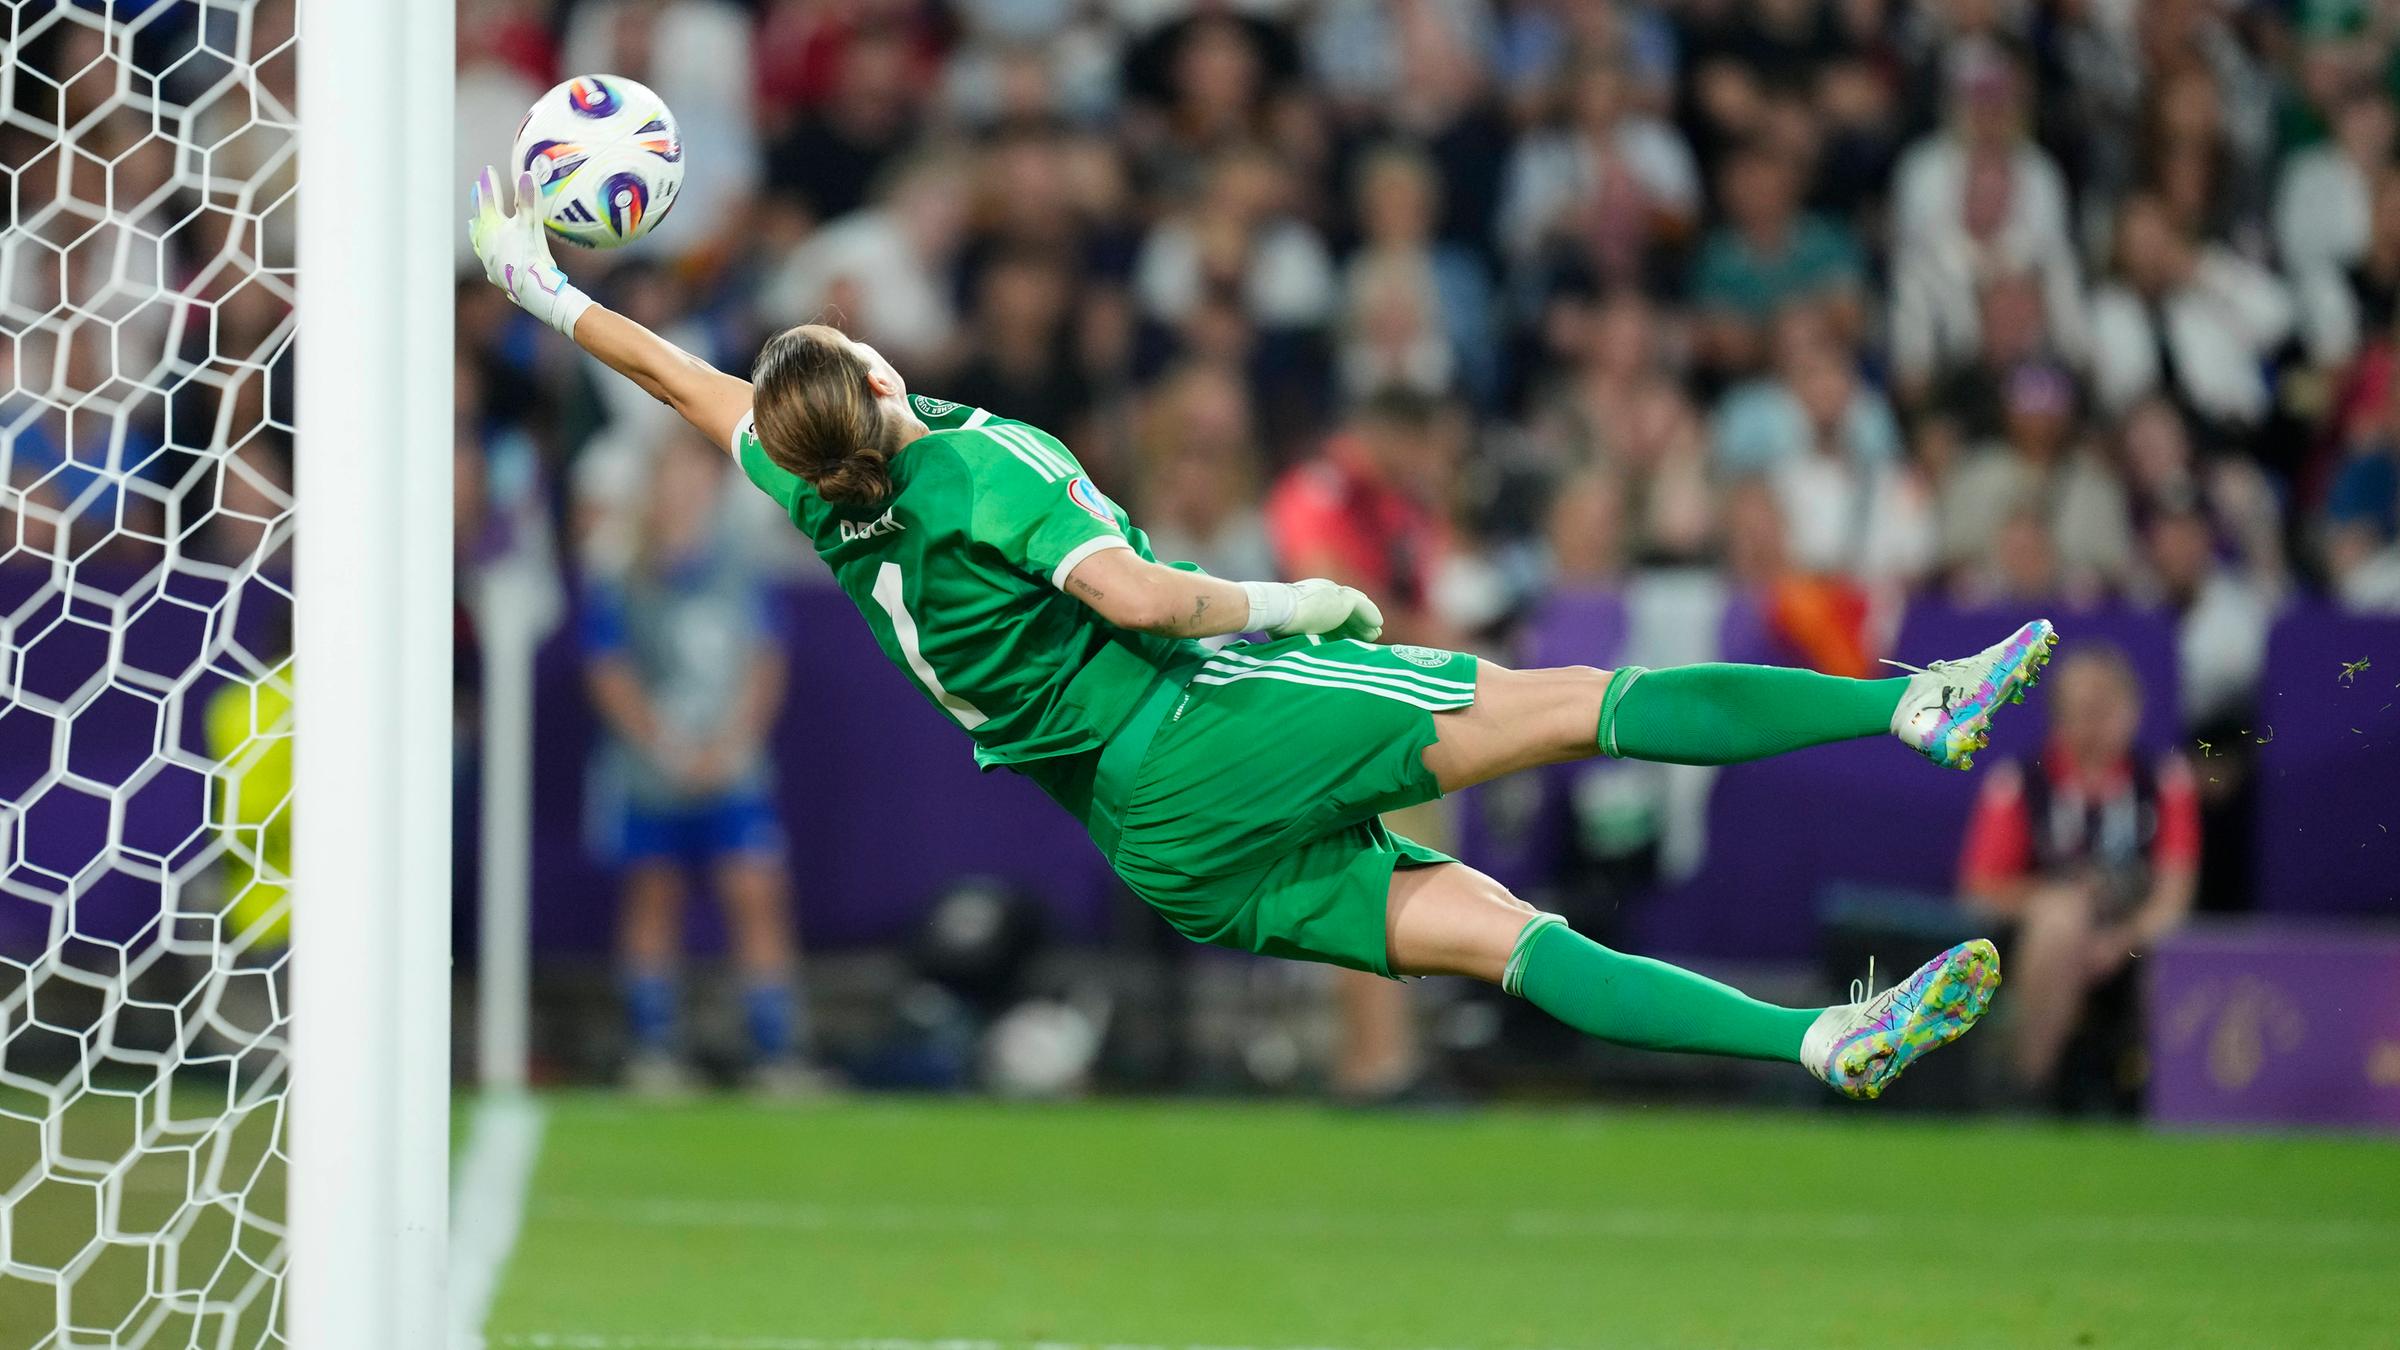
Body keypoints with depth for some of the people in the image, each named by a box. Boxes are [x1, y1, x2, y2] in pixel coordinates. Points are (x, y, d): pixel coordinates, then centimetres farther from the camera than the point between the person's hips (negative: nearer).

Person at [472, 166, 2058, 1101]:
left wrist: (548, 294, 35)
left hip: (1164, 854, 8)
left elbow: (687, 380, 24)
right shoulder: (973, 468, -9)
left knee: (1485, 923, -3)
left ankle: (1832, 1040, -12)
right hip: (1210, 738, -8)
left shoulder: (829, 520, 11)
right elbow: (1132, 593, -20)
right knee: (1566, 702, -13)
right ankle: (1918, 704, -21)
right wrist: (1288, 602, -7)